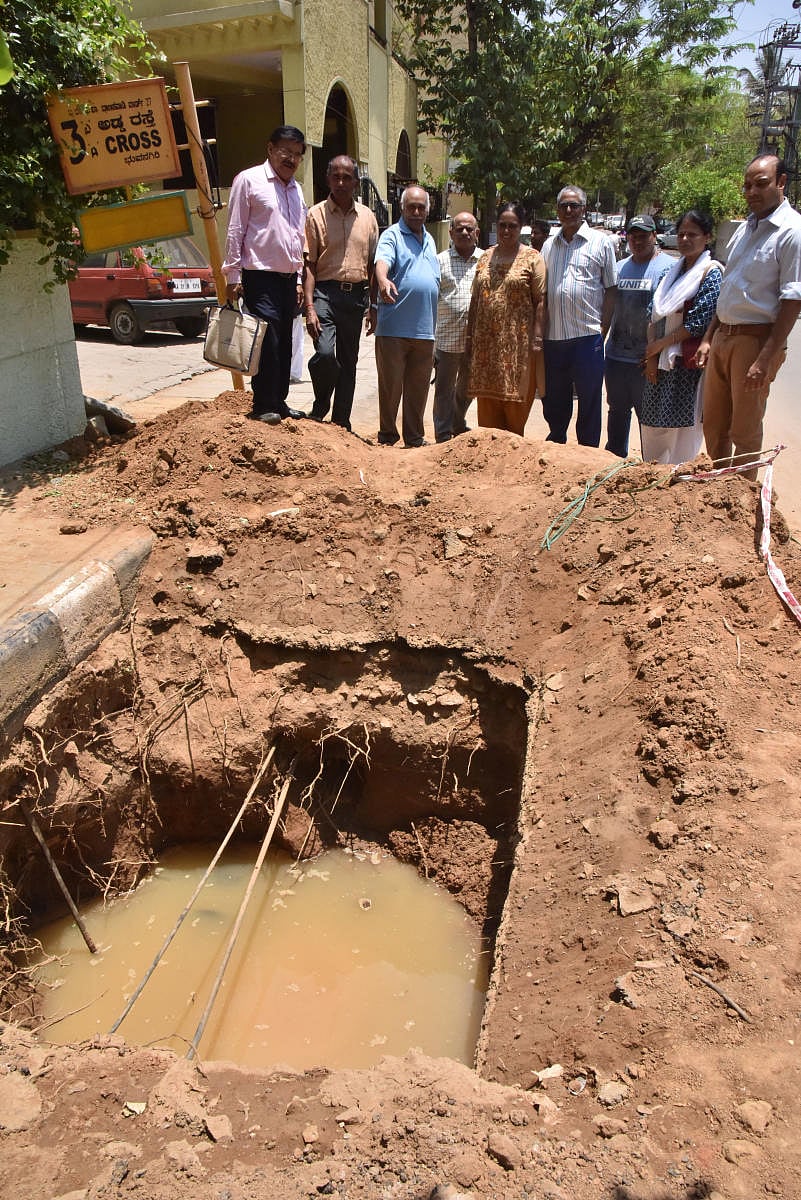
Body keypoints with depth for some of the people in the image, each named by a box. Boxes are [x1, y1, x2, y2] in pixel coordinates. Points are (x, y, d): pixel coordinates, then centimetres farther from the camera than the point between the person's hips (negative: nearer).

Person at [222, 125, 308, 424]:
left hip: (288, 278, 7)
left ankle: (279, 402, 17)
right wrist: (233, 276, -10)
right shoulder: (249, 180, -1)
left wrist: (298, 279, 17)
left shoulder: (296, 189, 18)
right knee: (268, 341, -10)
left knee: (284, 344, 8)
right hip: (260, 276, -7)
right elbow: (235, 231, -4)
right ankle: (263, 406, -2)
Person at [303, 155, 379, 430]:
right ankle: (320, 406, 4)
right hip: (326, 292, -4)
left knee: (348, 362, 7)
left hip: (356, 296, 4)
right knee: (325, 353, -22)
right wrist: (310, 307, -13)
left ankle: (341, 422, 16)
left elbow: (372, 264, 16)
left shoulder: (367, 216, 12)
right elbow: (309, 264, -3)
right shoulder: (316, 214, 2)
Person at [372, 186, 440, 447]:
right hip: (394, 327, -6)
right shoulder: (392, 235, -1)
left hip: (424, 329, 6)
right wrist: (383, 280, -45)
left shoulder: (429, 240, 21)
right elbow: (382, 261, -22)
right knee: (390, 386, -1)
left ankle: (414, 438, 20)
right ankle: (387, 437, 10)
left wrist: (434, 323, 20)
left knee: (419, 387, 10)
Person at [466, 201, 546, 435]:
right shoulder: (485, 258, 15)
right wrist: (470, 335, 11)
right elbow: (475, 300, 16)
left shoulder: (532, 258, 1)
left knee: (515, 402, -1)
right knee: (487, 403, 6)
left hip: (518, 343, -4)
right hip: (486, 342, 4)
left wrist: (537, 338, -13)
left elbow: (540, 301, -5)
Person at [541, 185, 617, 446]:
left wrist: (603, 329, -6)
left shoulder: (600, 242, 4)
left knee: (589, 402, 2)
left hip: (587, 336, -4)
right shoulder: (549, 246, 15)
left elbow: (610, 289, 2)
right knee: (553, 400, 13)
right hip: (553, 337, 4)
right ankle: (555, 442, 29)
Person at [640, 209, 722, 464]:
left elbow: (699, 323, -13)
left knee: (682, 427, -3)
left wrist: (660, 344, -9)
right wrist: (651, 356, -4)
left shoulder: (711, 273, -4)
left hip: (687, 363, -7)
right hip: (661, 362, 7)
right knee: (653, 427, 10)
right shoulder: (673, 271, 15)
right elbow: (653, 315, 9)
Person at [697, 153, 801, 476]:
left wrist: (766, 359, -21)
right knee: (713, 427, 13)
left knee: (745, 432, 0)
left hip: (756, 339, -8)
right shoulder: (745, 228, 15)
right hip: (723, 337, 8)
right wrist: (708, 338, 15)